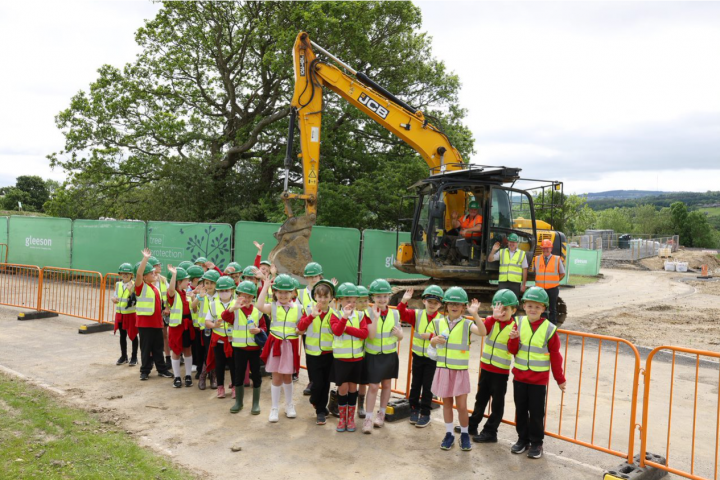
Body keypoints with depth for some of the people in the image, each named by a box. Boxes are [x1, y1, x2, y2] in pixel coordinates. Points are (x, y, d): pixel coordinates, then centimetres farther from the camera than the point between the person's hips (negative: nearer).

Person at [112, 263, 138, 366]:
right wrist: (114, 299, -13)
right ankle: (123, 356, 28)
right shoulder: (118, 285, 5)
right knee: (122, 335, 15)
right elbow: (114, 297, 10)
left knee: (133, 335, 6)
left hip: (131, 314, -5)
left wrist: (130, 291, -29)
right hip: (120, 313, 5)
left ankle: (134, 357, 17)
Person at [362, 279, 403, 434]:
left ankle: (381, 414, 32)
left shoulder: (394, 314, -2)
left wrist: (398, 333, -18)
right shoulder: (369, 314, -11)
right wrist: (376, 317, -30)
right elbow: (371, 335, -21)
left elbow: (400, 336, 5)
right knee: (373, 386, -3)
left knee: (386, 384, 14)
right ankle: (368, 419, 7)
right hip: (373, 355, -3)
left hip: (389, 355, 3)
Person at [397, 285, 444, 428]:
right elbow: (401, 314, -9)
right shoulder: (417, 314, -5)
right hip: (418, 356, 2)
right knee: (415, 384, 15)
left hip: (432, 358, -2)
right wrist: (404, 301, -23)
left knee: (428, 386, 6)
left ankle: (425, 414, 19)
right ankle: (414, 409, 30)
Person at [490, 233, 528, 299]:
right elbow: (491, 259, 9)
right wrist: (493, 250, -9)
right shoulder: (501, 252, 12)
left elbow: (524, 270, 6)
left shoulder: (522, 254, 8)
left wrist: (523, 284, 2)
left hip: (515, 283, -1)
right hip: (502, 282, 1)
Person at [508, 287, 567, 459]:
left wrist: (560, 379, 5)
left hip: (539, 379, -3)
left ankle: (536, 443, 22)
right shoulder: (519, 323, -2)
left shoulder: (549, 329, -9)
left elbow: (555, 356, -1)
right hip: (519, 376, 3)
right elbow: (512, 350, 1)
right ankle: (522, 439, 29)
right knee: (520, 410, 14)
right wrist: (513, 339, -20)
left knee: (536, 412, 7)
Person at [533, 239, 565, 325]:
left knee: (552, 308, 6)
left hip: (552, 289, -2)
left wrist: (554, 281, 2)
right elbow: (535, 272, 16)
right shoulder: (537, 259, 6)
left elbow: (562, 274, 8)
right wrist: (538, 281, 5)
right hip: (540, 288, 2)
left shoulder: (557, 259, 0)